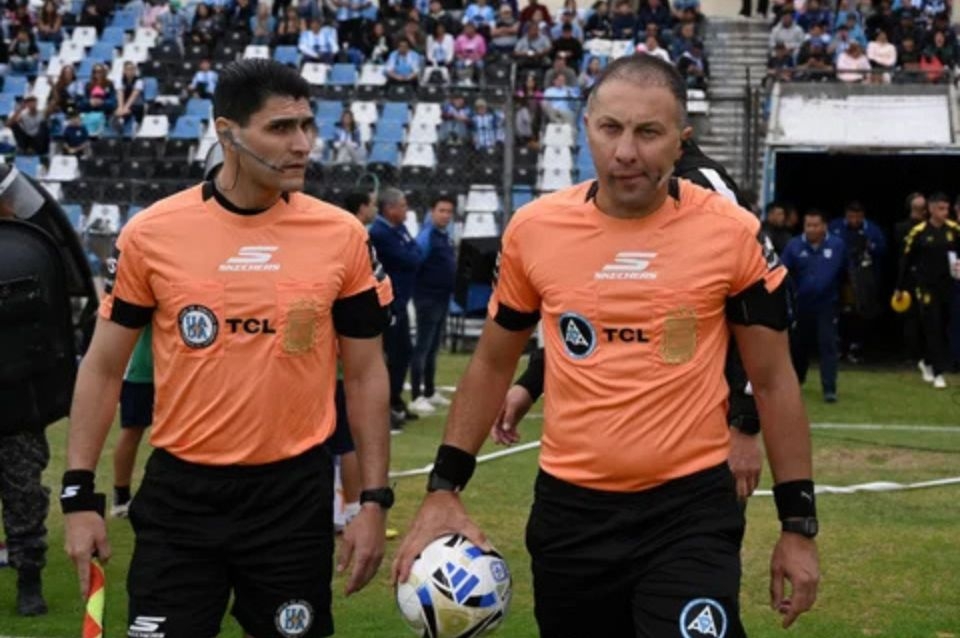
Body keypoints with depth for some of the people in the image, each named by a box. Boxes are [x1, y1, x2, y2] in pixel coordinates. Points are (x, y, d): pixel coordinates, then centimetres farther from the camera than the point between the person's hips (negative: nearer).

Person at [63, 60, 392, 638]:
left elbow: (365, 374, 5)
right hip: (180, 492, 0)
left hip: (295, 493, 1)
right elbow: (104, 368, 4)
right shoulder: (151, 233, -4)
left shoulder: (342, 236, -2)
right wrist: (79, 494, -1)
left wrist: (375, 501, 1)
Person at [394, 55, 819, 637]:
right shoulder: (533, 229, -1)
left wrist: (798, 524, 0)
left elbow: (773, 381, 1)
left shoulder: (733, 234, -7)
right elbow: (492, 366, 11)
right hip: (569, 510, 3)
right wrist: (444, 490, 6)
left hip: (691, 511, -2)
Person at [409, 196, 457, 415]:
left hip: (443, 298, 9)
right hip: (428, 298, -9)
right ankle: (416, 397, -5)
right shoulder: (427, 236, -14)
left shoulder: (446, 237, 13)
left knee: (434, 347, 15)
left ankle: (430, 392, 24)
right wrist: (415, 287, -24)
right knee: (423, 347, -6)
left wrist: (455, 286, 9)